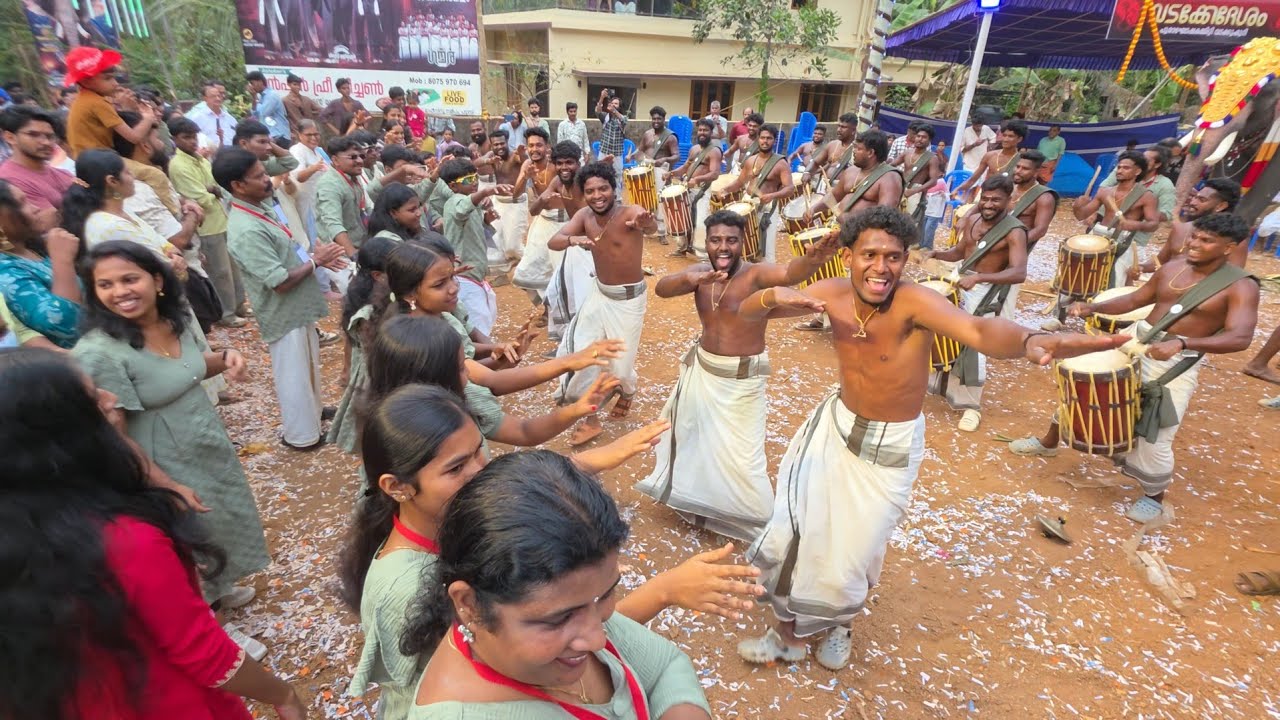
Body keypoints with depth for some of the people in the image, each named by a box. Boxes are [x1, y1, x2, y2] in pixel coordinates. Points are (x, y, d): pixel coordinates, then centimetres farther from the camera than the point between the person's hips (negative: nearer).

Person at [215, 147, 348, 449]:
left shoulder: (259, 211, 3)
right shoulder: (247, 230, -28)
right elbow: (281, 282, -28)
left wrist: (315, 256, -1)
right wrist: (315, 260, -16)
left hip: (297, 308, 9)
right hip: (284, 314, -9)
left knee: (308, 365, 25)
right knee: (294, 375, 7)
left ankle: (313, 410, 45)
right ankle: (302, 435, 24)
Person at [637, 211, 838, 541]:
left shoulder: (755, 273, -20)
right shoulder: (701, 272, -6)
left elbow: (788, 274, -41)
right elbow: (661, 288, -22)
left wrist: (812, 259, -64)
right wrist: (690, 279, -43)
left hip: (743, 377, -6)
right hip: (702, 369, 6)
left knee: (741, 448, -4)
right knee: (689, 428, 23)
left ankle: (761, 518, 19)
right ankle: (696, 495, 50)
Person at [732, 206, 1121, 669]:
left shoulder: (914, 303, -28)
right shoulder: (832, 294, -15)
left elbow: (980, 331, -48)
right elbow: (746, 312, -12)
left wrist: (1029, 342, -70)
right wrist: (774, 295, -35)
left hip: (891, 446, -3)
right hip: (835, 426, 4)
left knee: (852, 552, 8)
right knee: (794, 533, 7)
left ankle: (839, 625, 45)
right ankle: (789, 634, 37)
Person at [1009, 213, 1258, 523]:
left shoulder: (1241, 286, -12)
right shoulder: (1173, 266, 5)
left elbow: (1241, 338, -24)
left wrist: (1181, 343, -41)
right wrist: (1093, 307, -3)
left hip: (1177, 363, -6)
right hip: (1134, 341, 6)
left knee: (1154, 437, -4)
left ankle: (1154, 498, 23)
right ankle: (1049, 443, 36)